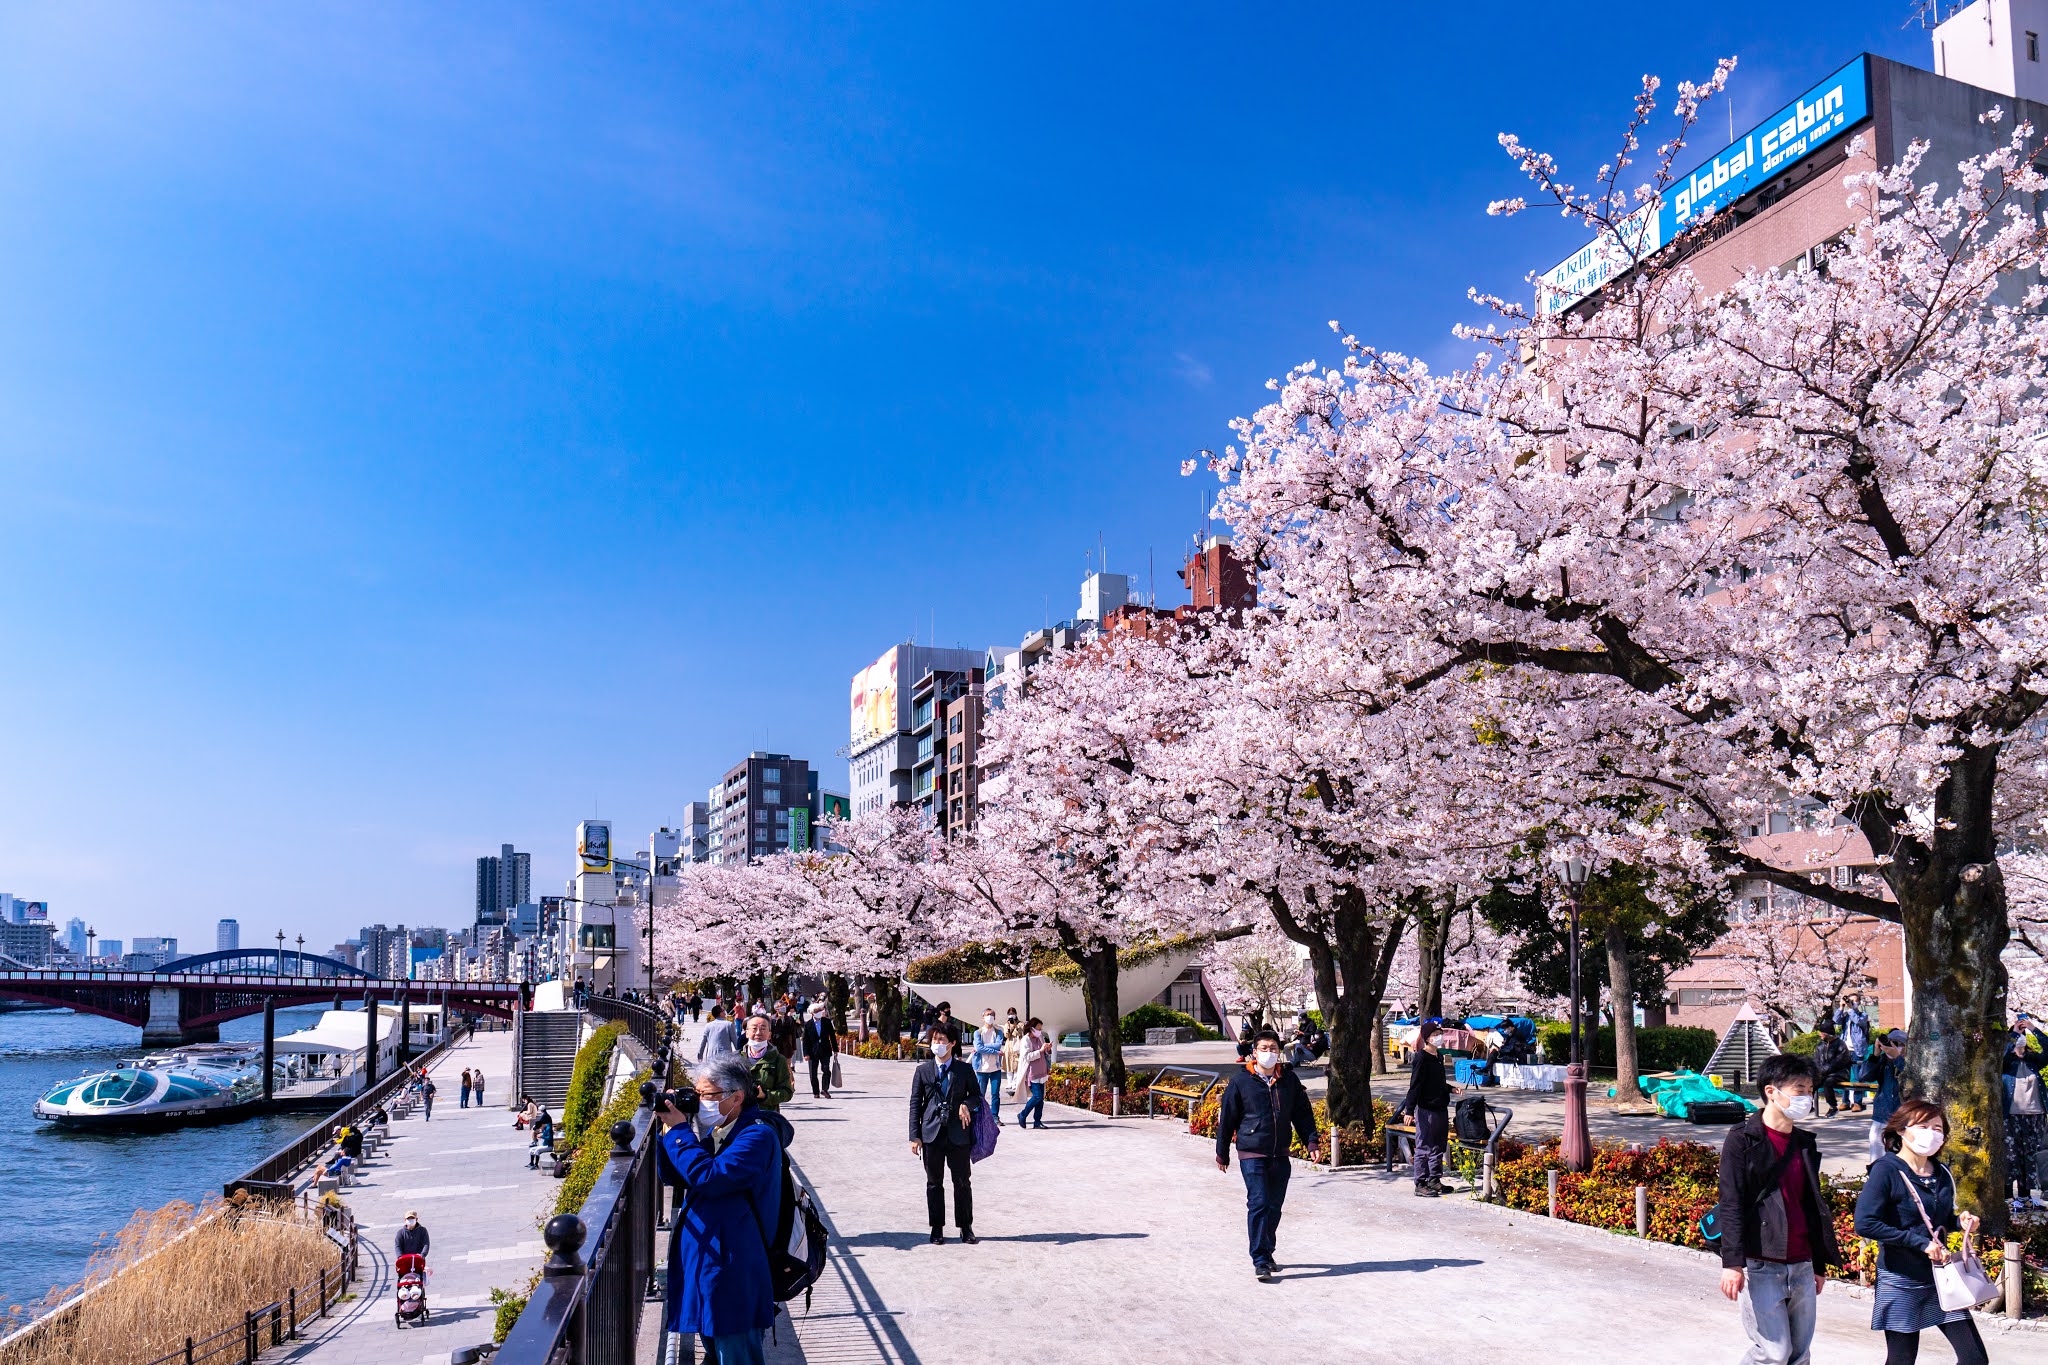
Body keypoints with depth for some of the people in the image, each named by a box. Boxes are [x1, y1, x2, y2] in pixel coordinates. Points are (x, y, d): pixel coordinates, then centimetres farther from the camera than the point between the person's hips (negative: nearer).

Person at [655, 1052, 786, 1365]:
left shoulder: (757, 1135, -18)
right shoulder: (713, 1130, 9)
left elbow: (708, 1176, -28)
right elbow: (675, 1176, 13)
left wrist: (678, 1131, -18)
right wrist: (670, 1128, -1)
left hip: (733, 1275, -9)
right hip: (701, 1263, 9)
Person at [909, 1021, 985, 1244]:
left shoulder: (964, 1069, 2)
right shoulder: (923, 1070, 4)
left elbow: (976, 1094, 12)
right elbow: (915, 1104, 3)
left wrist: (967, 1105, -12)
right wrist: (915, 1136, -3)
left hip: (958, 1133, 0)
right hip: (932, 1133, 1)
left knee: (962, 1182, 5)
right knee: (934, 1182, 8)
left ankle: (966, 1227, 18)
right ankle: (937, 1228, 19)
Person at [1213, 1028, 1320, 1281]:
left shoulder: (1289, 1080, 6)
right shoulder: (1241, 1082, -4)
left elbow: (1303, 1114, 14)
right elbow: (1226, 1118, 2)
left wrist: (1311, 1142, 3)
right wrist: (1222, 1153, 6)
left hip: (1280, 1155, 4)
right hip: (1251, 1155, -4)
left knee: (1275, 1206, 10)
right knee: (1258, 1204, -11)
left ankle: (1266, 1253, 27)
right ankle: (1260, 1261, -6)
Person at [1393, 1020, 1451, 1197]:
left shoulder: (1439, 1057, 13)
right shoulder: (1421, 1058, -13)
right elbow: (1415, 1085, -16)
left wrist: (1450, 1089, 12)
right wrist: (1409, 1110, -19)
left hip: (1441, 1108, 8)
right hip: (1426, 1108, -8)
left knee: (1439, 1146, 14)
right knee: (1424, 1148, -3)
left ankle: (1435, 1179, 24)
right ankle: (1420, 1184, 2)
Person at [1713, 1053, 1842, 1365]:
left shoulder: (1805, 1143, 14)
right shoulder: (1742, 1140, -7)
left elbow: (1814, 1206, 21)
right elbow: (1731, 1205, -12)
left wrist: (1819, 1264, 23)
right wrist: (1732, 1263, -20)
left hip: (1801, 1266, 7)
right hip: (1761, 1265, -7)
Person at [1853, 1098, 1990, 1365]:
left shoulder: (1942, 1173, 7)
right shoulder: (1887, 1170, -13)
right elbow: (1864, 1223, -23)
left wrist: (1961, 1222, 0)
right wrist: (1921, 1243, -21)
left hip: (1941, 1278, 6)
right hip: (1901, 1283, -6)